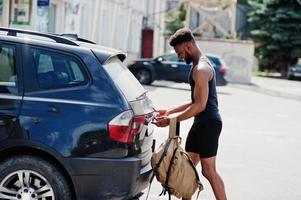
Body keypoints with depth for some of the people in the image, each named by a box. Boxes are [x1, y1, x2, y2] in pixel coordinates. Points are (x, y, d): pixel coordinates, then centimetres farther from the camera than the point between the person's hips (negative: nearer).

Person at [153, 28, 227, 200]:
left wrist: (171, 121, -18)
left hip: (209, 123, -10)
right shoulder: (201, 65, 16)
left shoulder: (201, 69, -17)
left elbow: (200, 105, -22)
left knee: (209, 171, -6)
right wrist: (170, 111, 16)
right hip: (201, 123, 10)